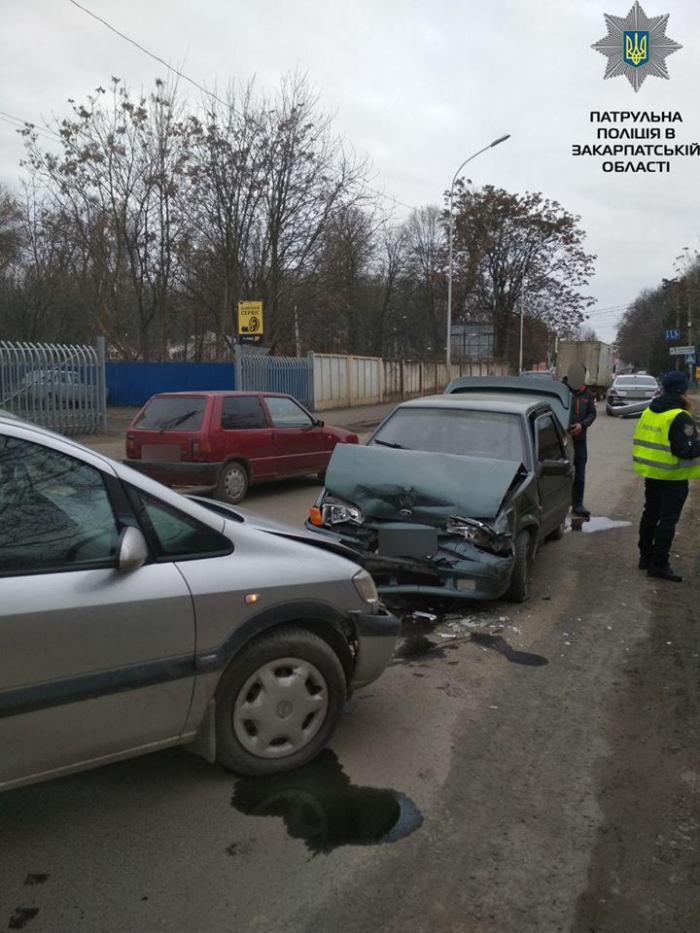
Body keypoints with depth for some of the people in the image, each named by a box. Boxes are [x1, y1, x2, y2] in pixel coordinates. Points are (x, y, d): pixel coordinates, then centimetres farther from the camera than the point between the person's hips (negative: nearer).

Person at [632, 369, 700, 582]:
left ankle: (646, 557, 24)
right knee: (668, 520, -2)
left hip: (651, 474, 8)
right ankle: (659, 564, -1)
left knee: (650, 515, 16)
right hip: (673, 478, -8)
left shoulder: (649, 411, 6)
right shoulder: (679, 417, -20)